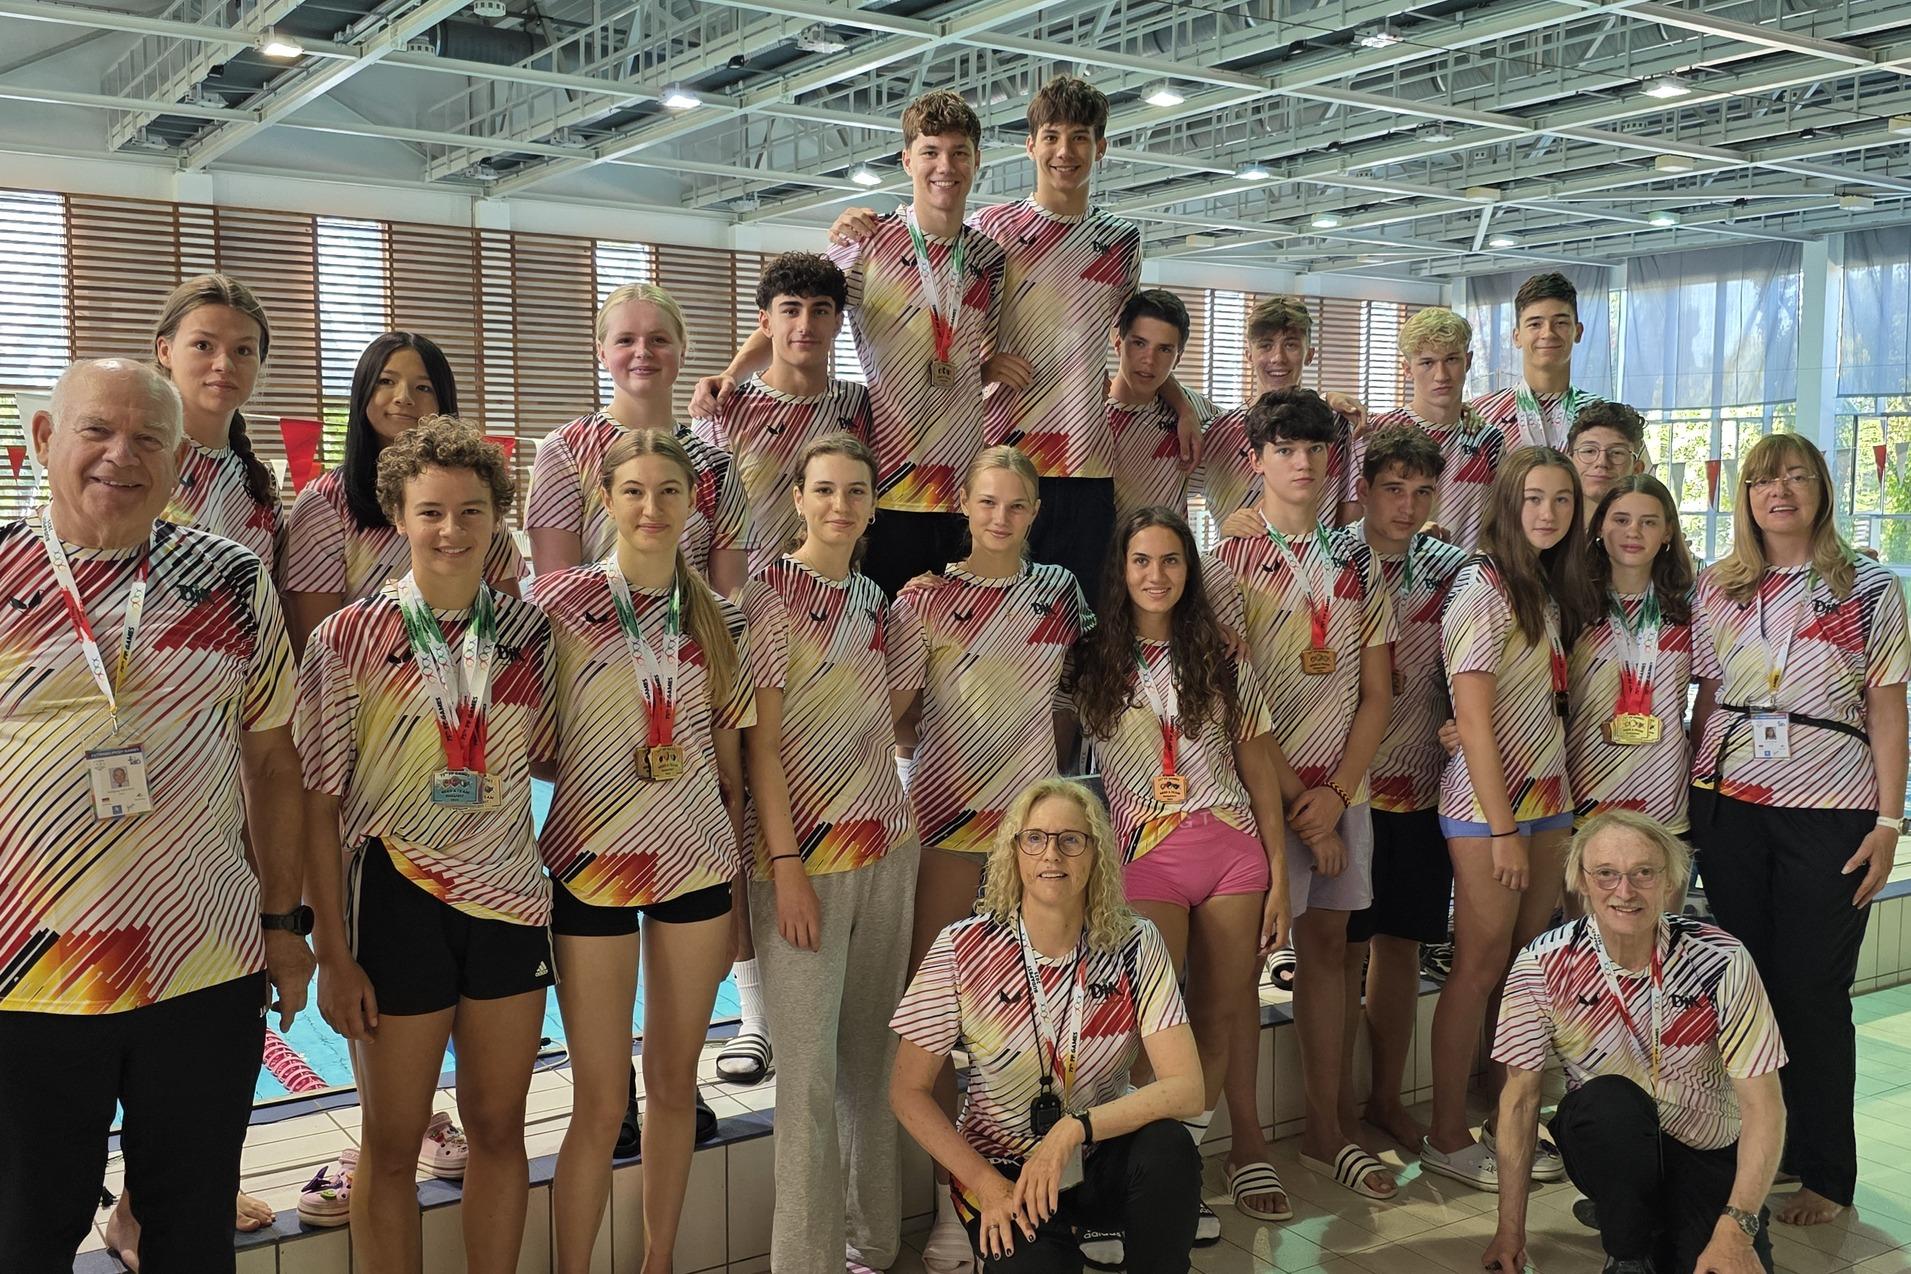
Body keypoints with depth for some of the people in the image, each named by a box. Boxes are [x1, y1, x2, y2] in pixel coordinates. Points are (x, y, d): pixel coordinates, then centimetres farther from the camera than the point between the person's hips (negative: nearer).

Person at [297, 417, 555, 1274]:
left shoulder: (528, 632, 2)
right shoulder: (350, 637, -7)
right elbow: (320, 804, -7)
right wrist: (334, 954, -9)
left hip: (509, 897, 3)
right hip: (397, 902, -3)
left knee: (499, 1126, 14)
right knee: (393, 1140, 10)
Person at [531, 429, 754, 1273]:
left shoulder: (714, 618, 6)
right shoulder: (564, 599, -5)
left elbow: (731, 761, 11)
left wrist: (738, 872, 10)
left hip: (696, 861, 4)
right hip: (591, 862, -3)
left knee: (674, 1083, 13)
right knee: (602, 1101, 1)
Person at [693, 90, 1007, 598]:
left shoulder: (989, 257, 13)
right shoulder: (868, 241, 1)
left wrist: (997, 367, 5)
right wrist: (731, 373, -18)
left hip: (966, 492, 4)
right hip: (888, 487, -4)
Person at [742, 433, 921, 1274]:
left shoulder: (875, 599, 13)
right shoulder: (772, 597, -6)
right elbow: (760, 741, -11)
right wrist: (785, 865, -15)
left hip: (887, 847, 6)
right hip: (805, 851, -6)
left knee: (872, 1058, 12)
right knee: (810, 1073, -4)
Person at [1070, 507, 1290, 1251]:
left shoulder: (1223, 663, 8)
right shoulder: (1090, 665, 4)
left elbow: (1260, 774, 8)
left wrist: (1278, 877, 4)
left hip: (1233, 851, 2)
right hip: (1147, 858, -2)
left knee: (1222, 1017, 3)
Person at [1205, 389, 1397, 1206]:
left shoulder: (1357, 562, 10)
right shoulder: (1232, 562, -3)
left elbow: (1376, 692, 9)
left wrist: (1338, 791, -4)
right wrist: (1294, 799, -12)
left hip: (1339, 788, 5)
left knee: (1327, 946, 11)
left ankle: (1326, 1131, 23)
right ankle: (1246, 1141, 8)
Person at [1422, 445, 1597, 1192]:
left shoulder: (1551, 590, 13)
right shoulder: (1484, 588, -12)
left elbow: (1551, 702, 13)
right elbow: (1474, 719, -16)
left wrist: (1546, 817, 6)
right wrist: (1503, 829, -16)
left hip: (1549, 795, 8)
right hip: (1486, 800, -8)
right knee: (1482, 964, -2)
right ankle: (1447, 1138, 8)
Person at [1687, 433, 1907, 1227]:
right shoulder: (1717, 588, 8)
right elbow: (1707, 698, 11)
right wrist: (1690, 795, 5)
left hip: (1830, 813, -3)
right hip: (1728, 806, 3)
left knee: (1814, 992, 1)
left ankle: (1827, 1174, 14)